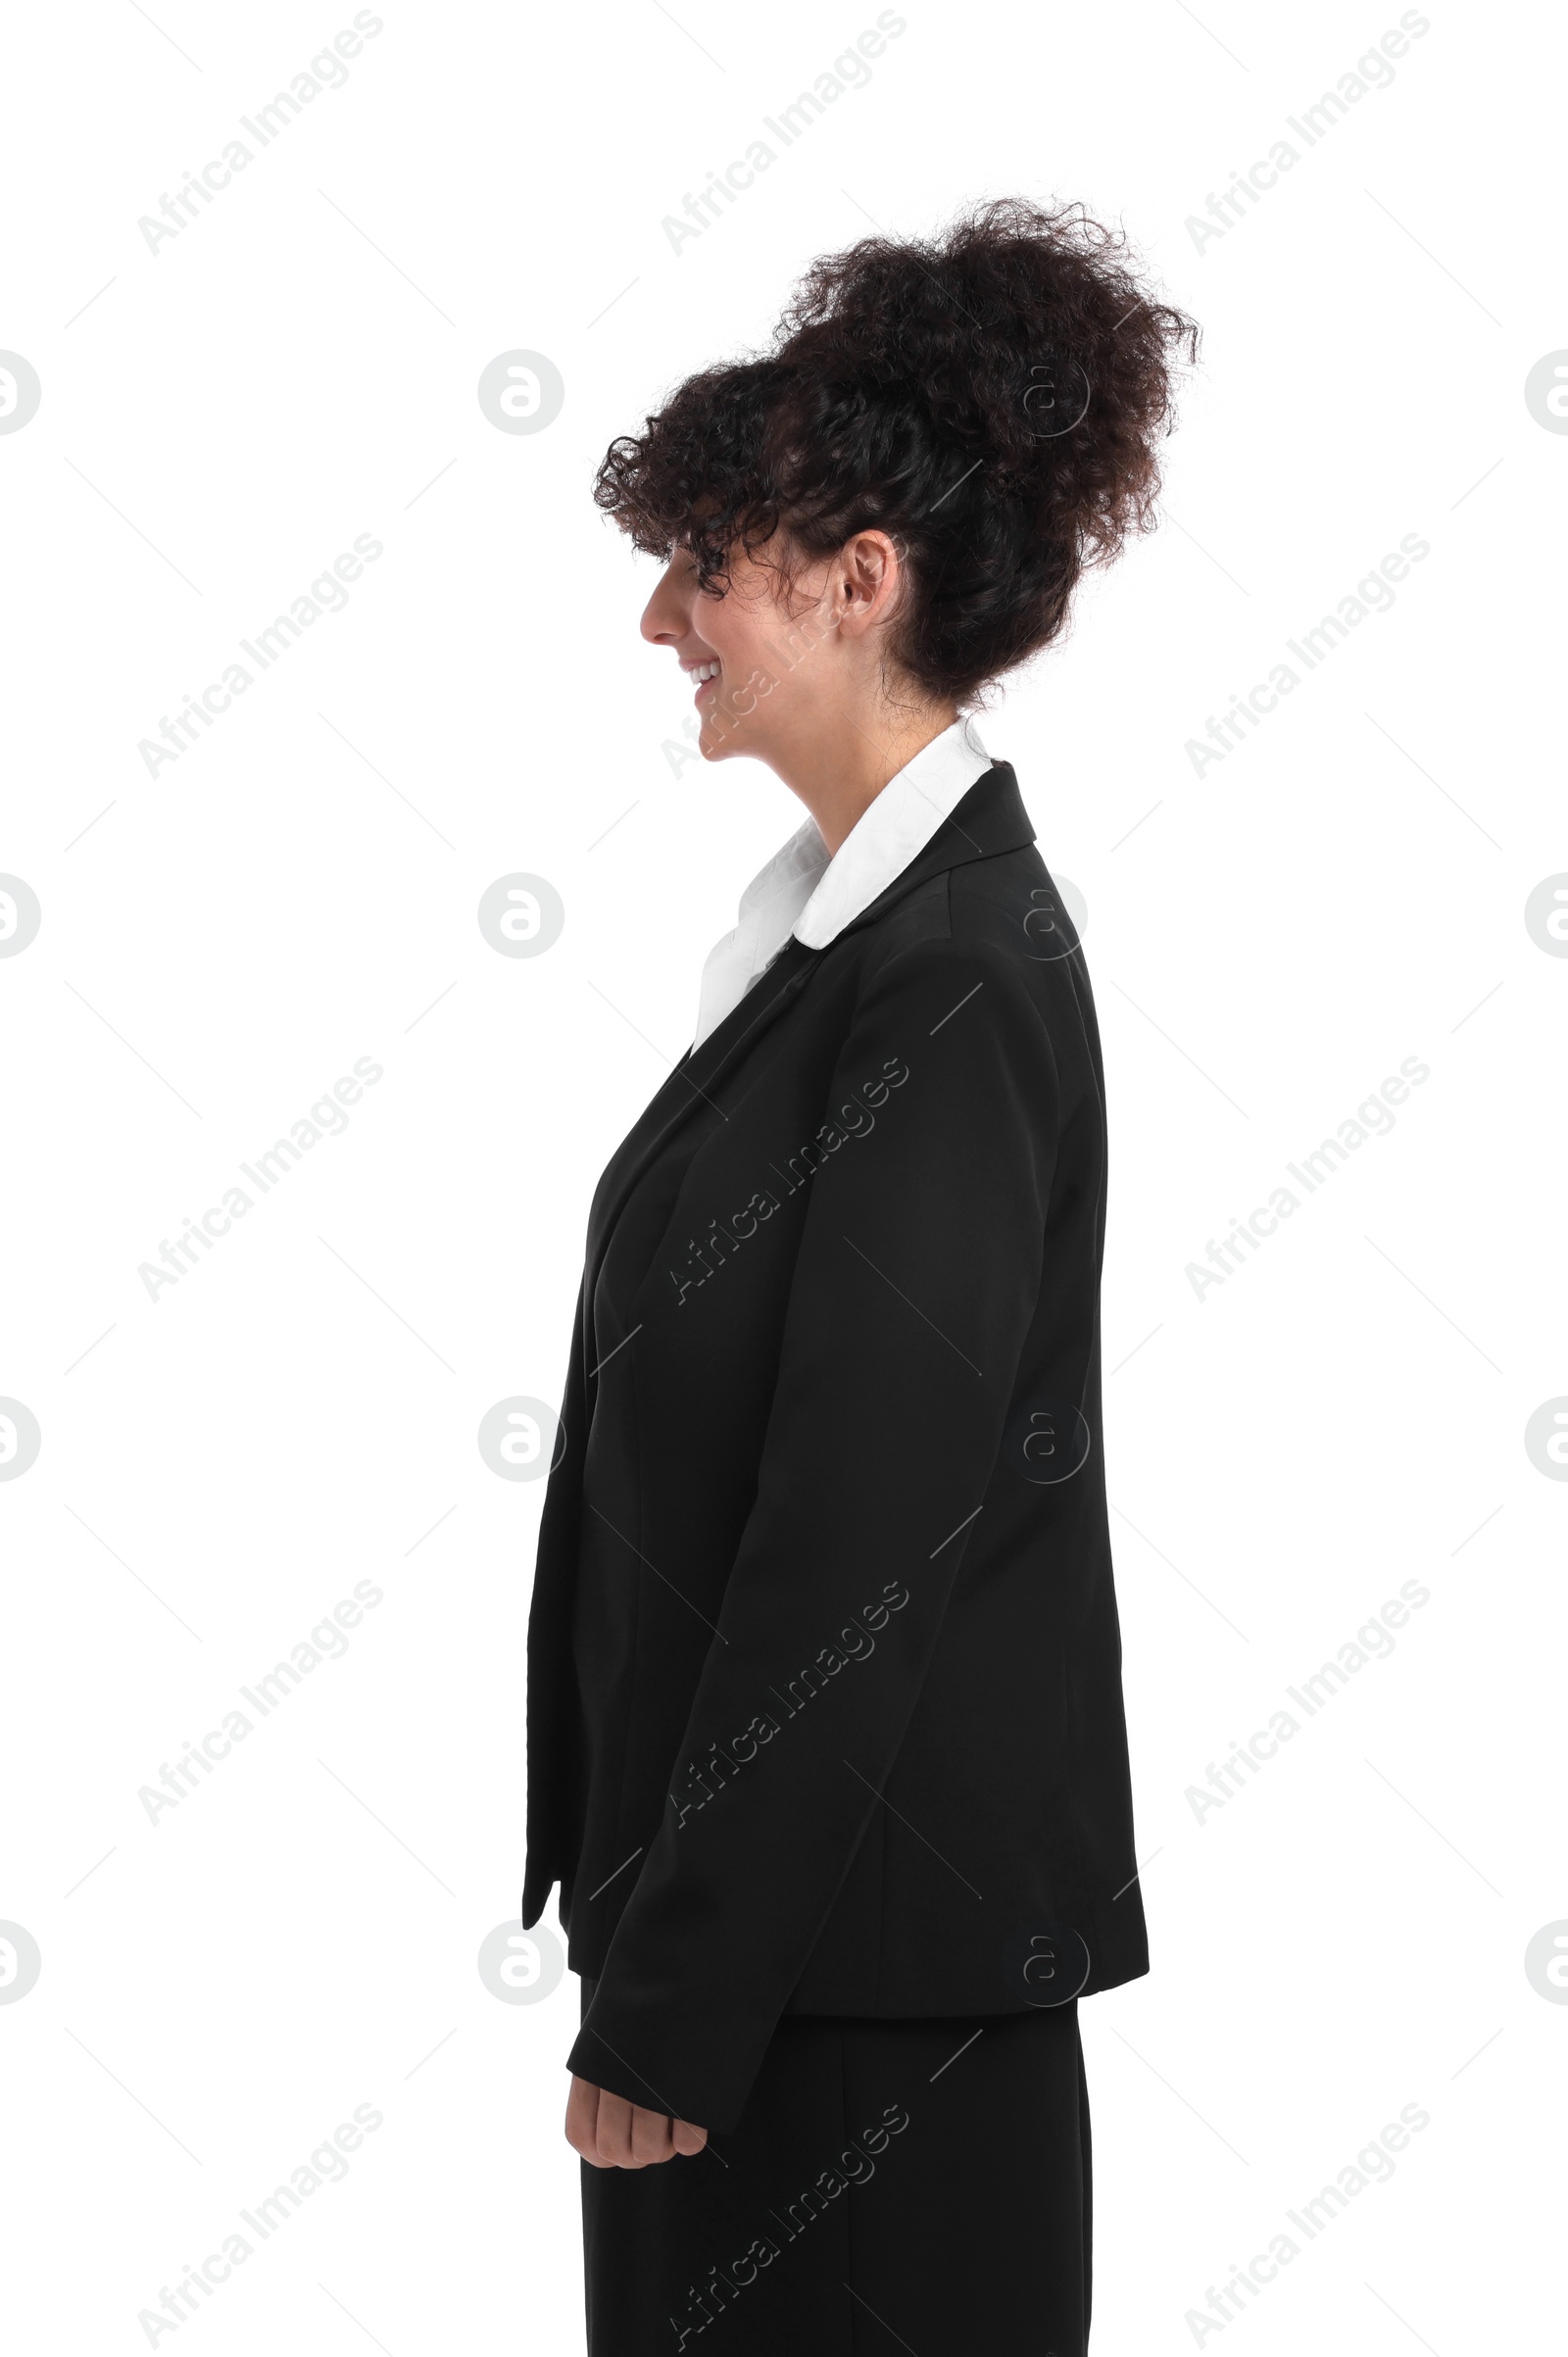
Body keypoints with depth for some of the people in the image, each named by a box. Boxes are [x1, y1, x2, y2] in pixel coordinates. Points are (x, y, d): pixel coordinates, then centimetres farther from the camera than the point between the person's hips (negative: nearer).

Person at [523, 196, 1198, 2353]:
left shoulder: (953, 975, -20)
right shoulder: (848, 909, 9)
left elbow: (865, 1529, -22)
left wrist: (674, 1995, -18)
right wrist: (646, 1909, 15)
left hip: (864, 1928, -9)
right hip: (740, 1837, 9)